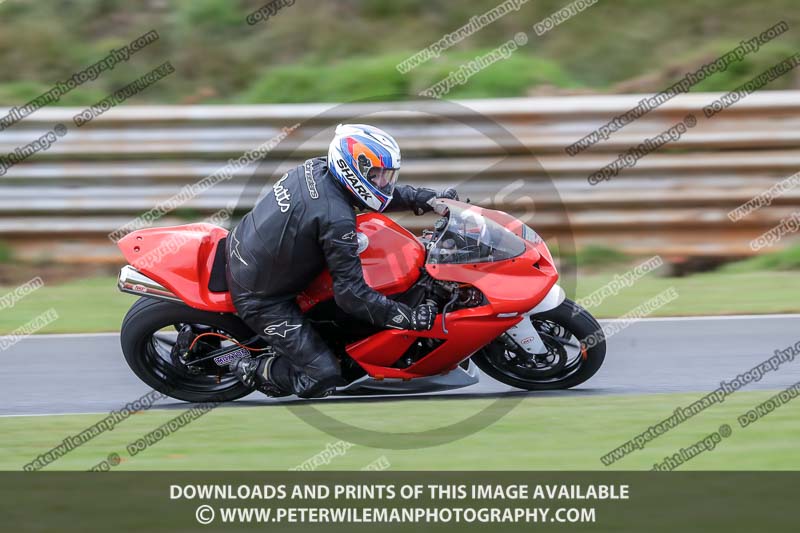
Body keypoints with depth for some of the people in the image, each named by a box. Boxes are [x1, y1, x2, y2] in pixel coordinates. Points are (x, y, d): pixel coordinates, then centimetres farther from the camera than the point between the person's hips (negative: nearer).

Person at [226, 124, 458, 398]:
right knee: (323, 377, -10)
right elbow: (351, 293, -25)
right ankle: (255, 371, 6)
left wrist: (430, 198, 9)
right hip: (260, 299, -9)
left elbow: (376, 192, 13)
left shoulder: (317, 167, -5)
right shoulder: (336, 220, -28)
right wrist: (408, 317, -23)